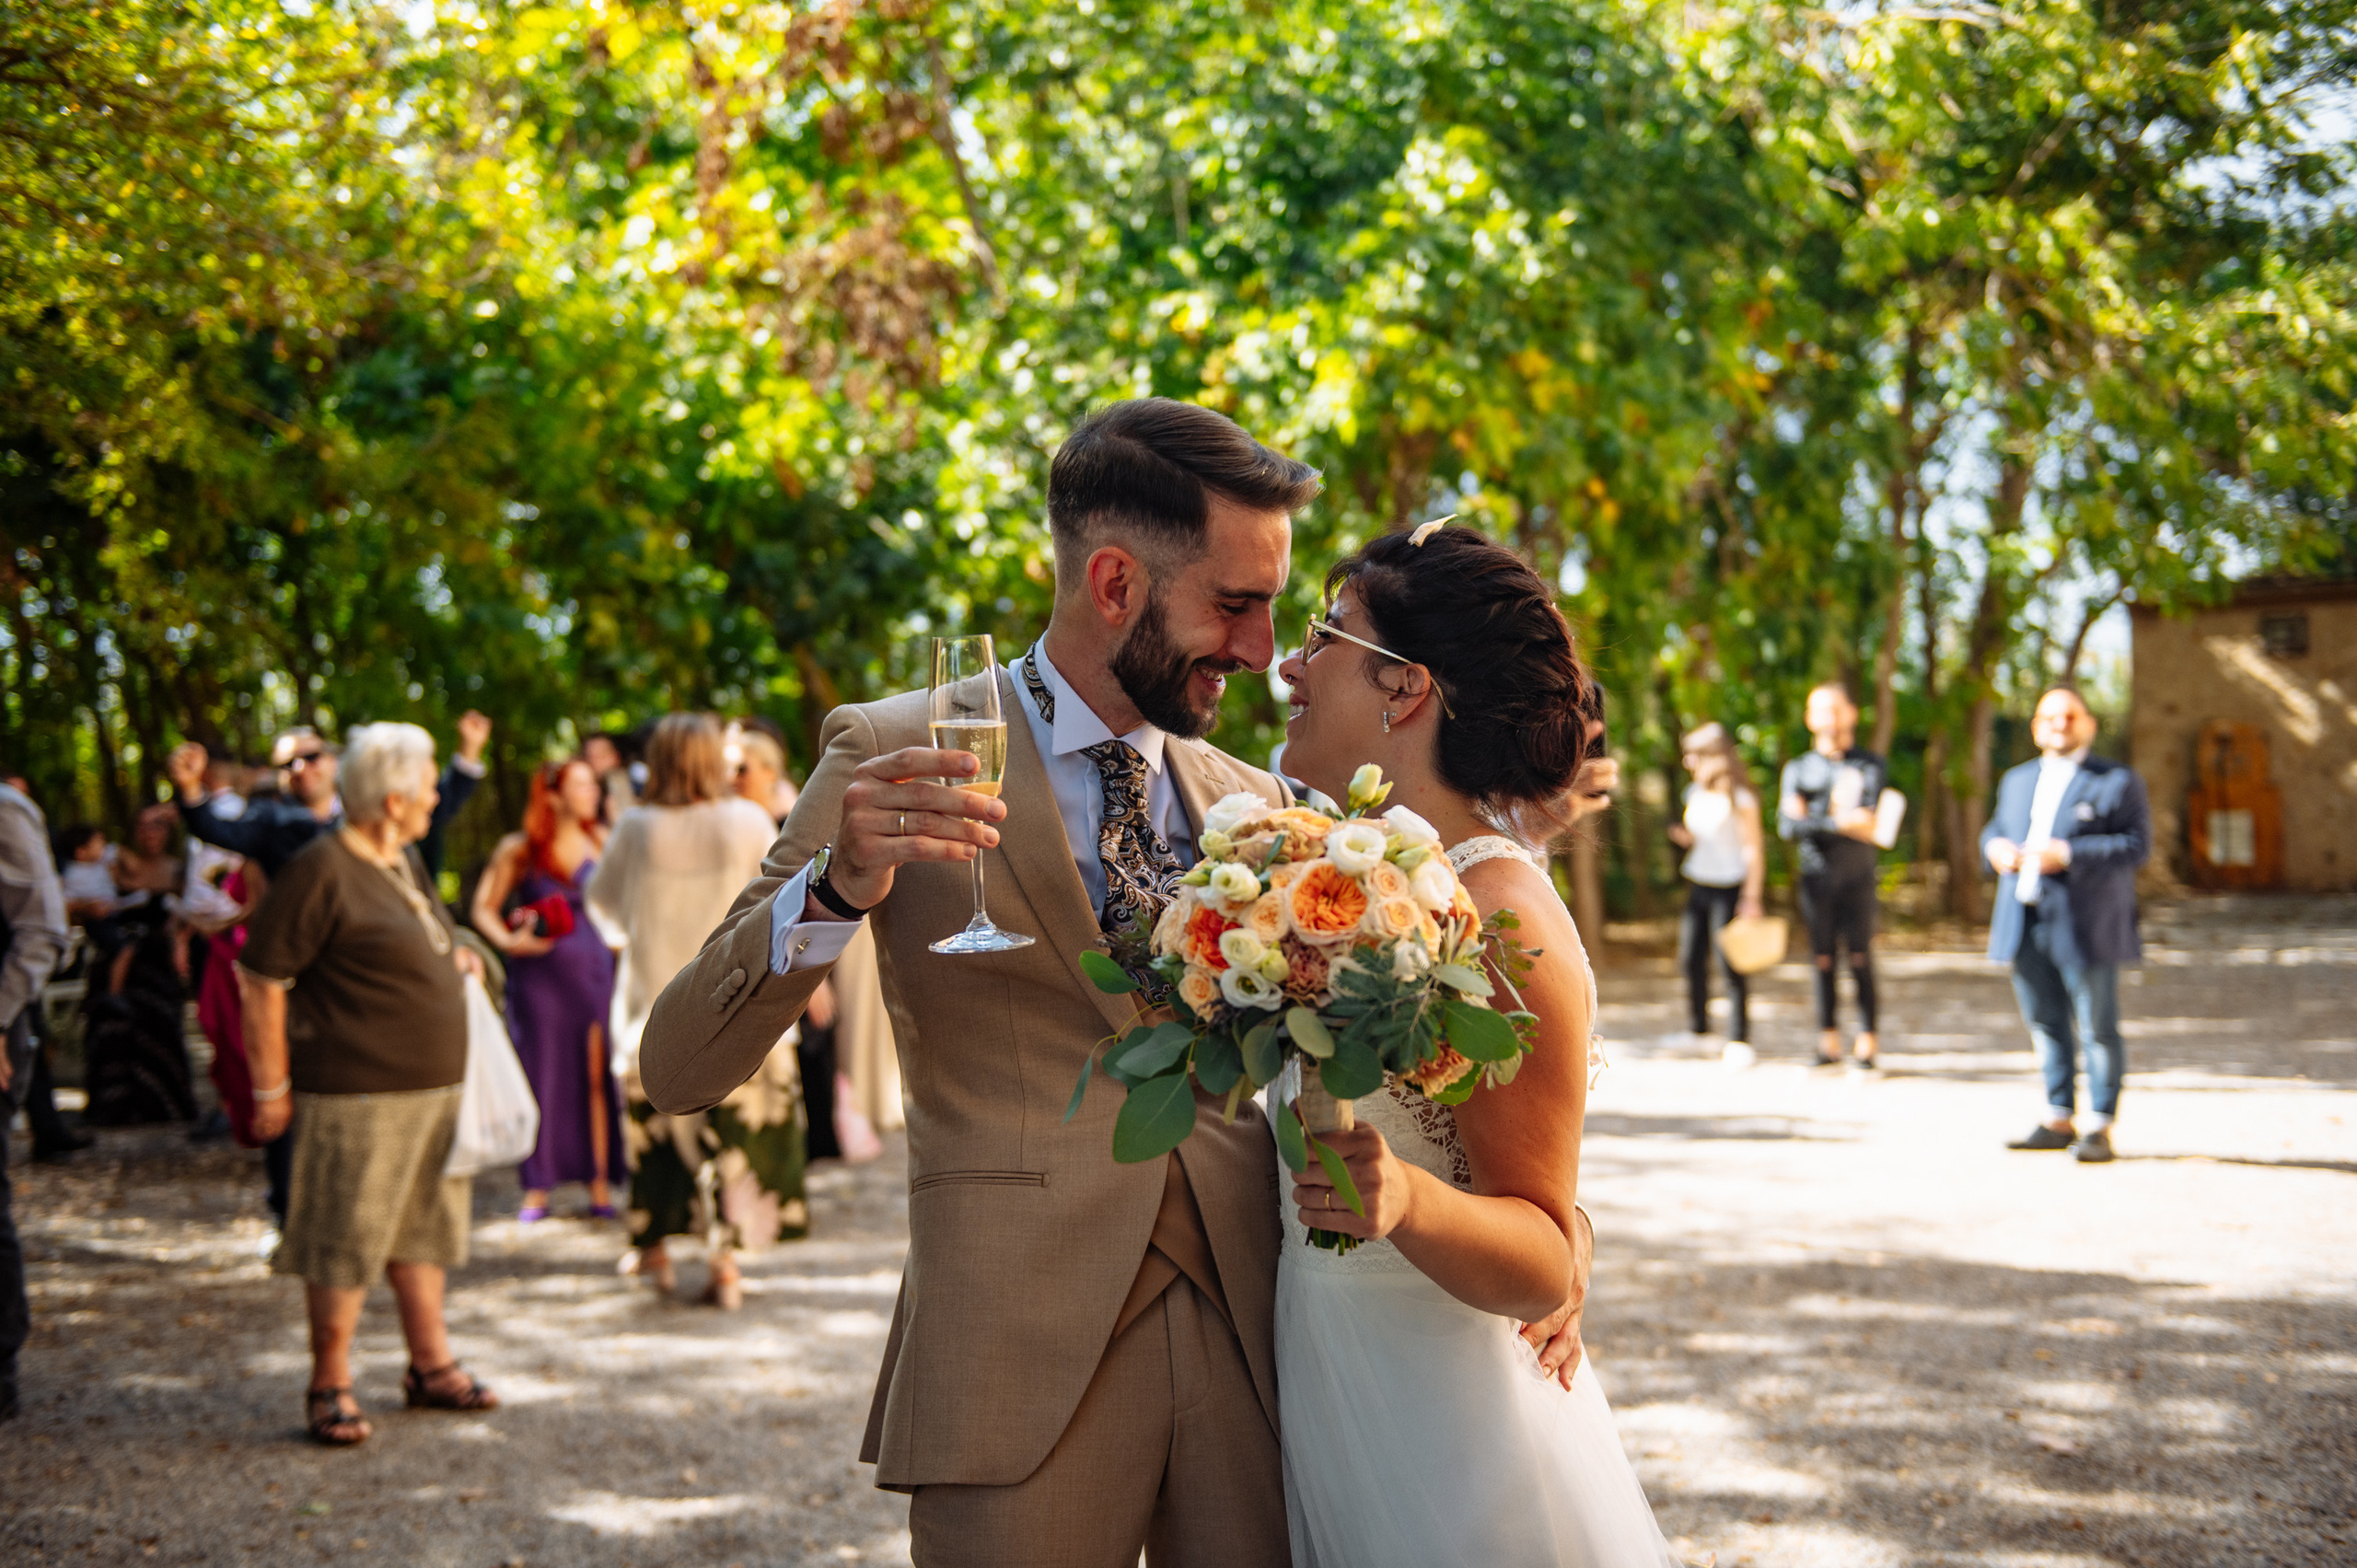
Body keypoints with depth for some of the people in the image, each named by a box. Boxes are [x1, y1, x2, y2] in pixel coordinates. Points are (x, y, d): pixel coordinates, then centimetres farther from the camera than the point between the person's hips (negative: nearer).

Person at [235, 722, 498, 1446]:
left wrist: (452, 961, 9)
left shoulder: (404, 859, 13)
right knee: (344, 1243, -2)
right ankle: (330, 1388, 8)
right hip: (357, 1092, -9)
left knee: (424, 1228, 16)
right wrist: (271, 1086, -15)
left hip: (433, 1084, 9)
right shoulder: (321, 870, -15)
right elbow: (260, 978, -15)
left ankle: (431, 1365, 27)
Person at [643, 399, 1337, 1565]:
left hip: (1252, 1341, 4)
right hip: (1020, 1363, -4)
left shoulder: (1255, 803, 12)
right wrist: (836, 887, -24)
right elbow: (677, 1068, -7)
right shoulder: (895, 758, -2)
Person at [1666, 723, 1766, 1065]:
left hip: (1730, 887, -7)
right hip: (1698, 884, 7)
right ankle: (1699, 1029, 21)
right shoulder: (1695, 793, 11)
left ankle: (1739, 1040, 2)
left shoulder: (1740, 799, -11)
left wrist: (1751, 898, -14)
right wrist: (1682, 835, 0)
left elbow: (1754, 849, -10)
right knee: (1691, 960, 7)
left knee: (1730, 965, -6)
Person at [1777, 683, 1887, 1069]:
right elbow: (1786, 826, -4)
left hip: (1857, 878, -2)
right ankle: (1829, 1041, 7)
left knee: (1860, 959, -5)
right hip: (1816, 878, 2)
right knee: (1823, 960, 2)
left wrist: (1812, 818, -8)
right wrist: (1838, 822, -15)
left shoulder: (1871, 766, 6)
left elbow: (1870, 824, -8)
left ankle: (1868, 1041, -2)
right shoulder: (1798, 769, 12)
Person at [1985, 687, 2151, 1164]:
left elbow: (2137, 844, -11)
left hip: (2084, 925, -6)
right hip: (2025, 926, 6)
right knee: (2046, 1025, 12)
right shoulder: (2017, 780, 17)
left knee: (2098, 1029, -1)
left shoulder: (2119, 781, -2)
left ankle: (2100, 1127, 5)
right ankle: (2059, 1120, 21)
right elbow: (1995, 827, 26)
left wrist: (2068, 855, -21)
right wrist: (1995, 847, 1)